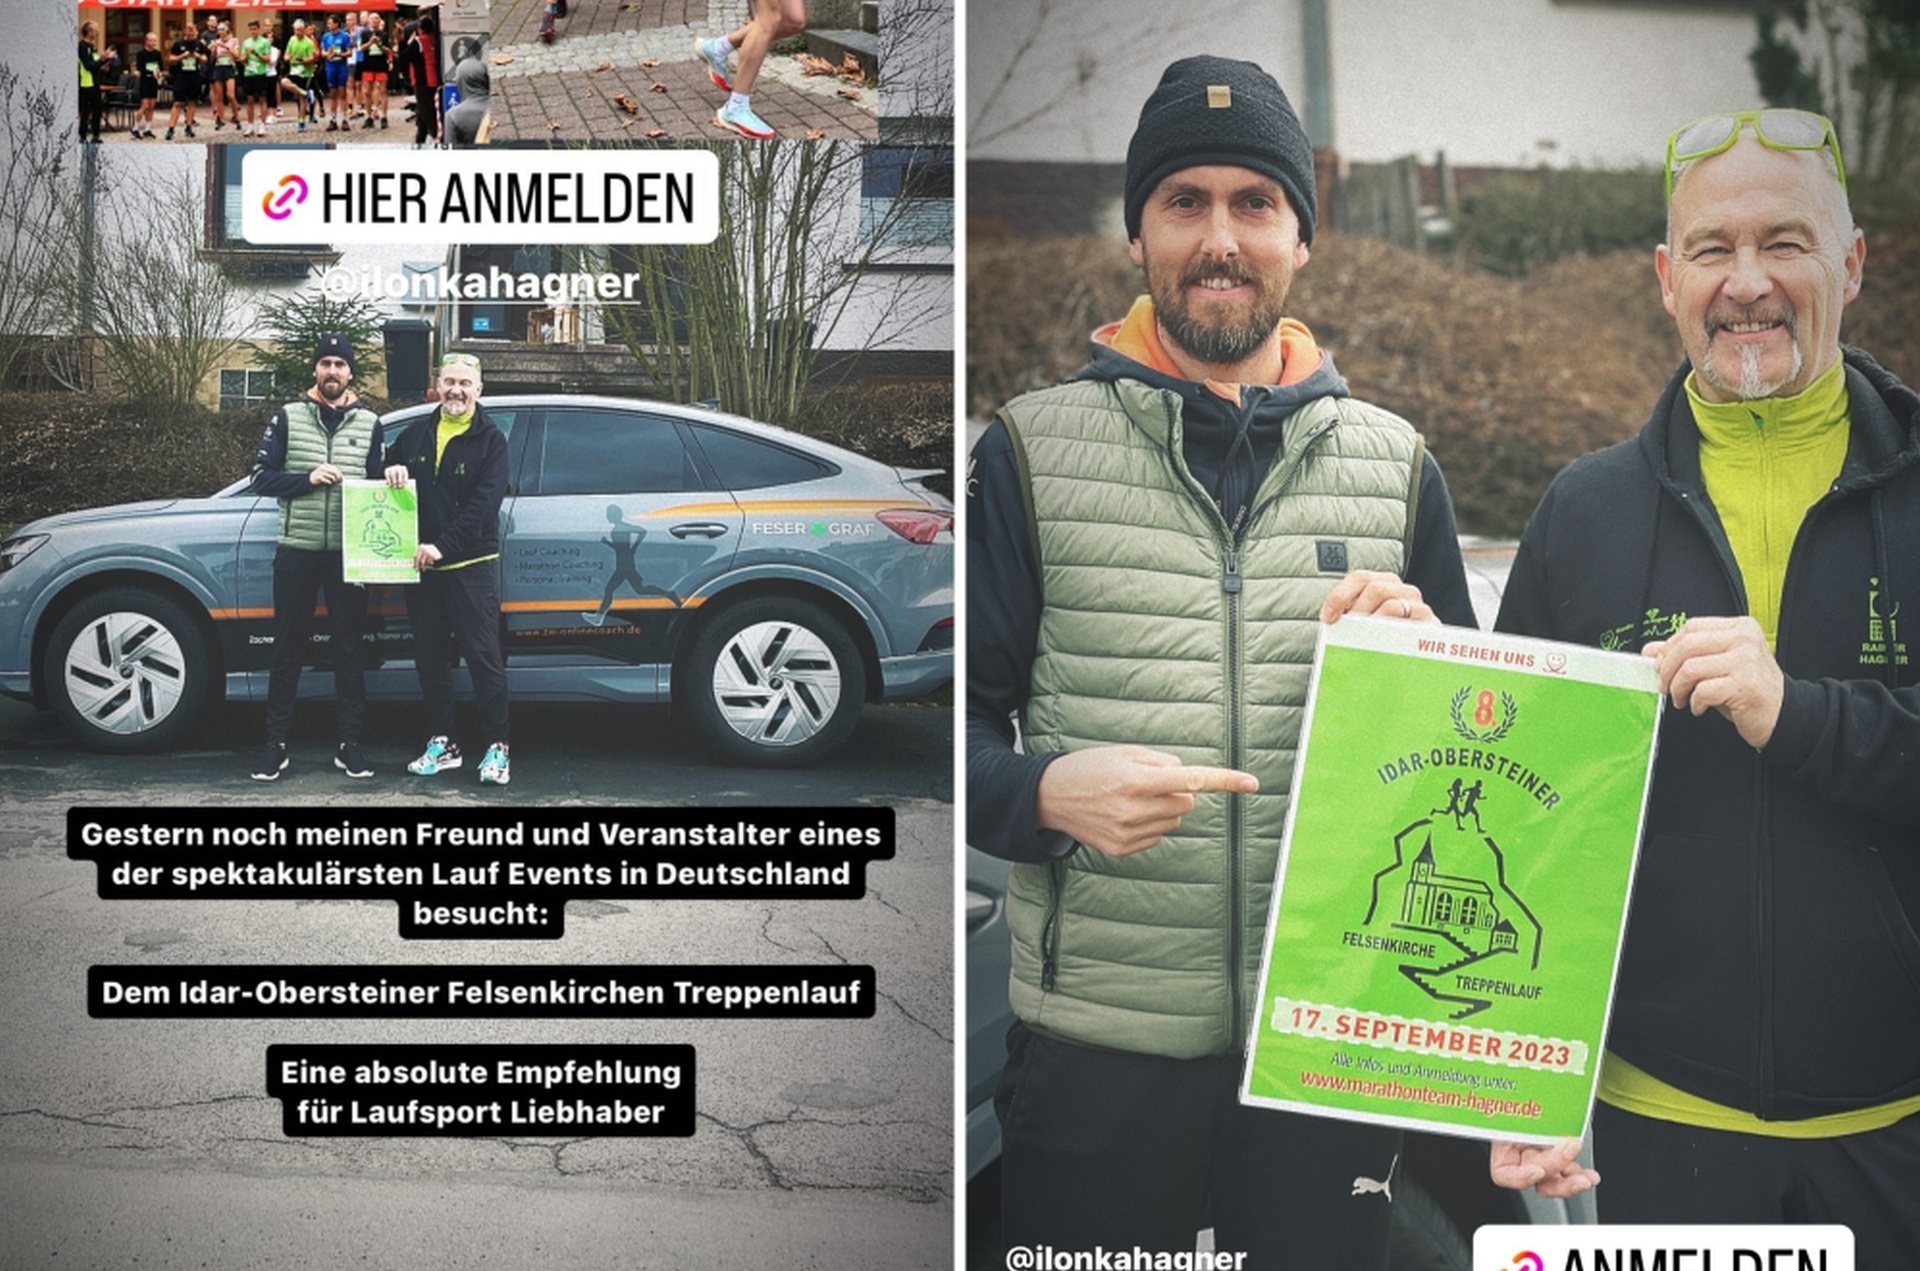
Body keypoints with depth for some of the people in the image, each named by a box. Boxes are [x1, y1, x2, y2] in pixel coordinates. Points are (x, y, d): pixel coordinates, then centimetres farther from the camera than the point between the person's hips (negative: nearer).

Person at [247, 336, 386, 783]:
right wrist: (308, 479, -14)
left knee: (349, 649, 5)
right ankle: (276, 743, 11)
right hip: (297, 550, -1)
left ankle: (349, 744, 12)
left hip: (348, 553, 1)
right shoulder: (289, 417, 6)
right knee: (288, 649, 4)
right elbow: (262, 477, 2)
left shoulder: (369, 423, 9)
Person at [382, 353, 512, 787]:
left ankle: (497, 747, -1)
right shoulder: (414, 436, 14)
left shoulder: (490, 441, -2)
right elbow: (385, 488, 24)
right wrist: (391, 472, -1)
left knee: (484, 657, -6)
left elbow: (484, 503, -12)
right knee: (430, 658, 10)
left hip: (472, 566, -5)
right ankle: (441, 744, 19)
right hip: (421, 565, 5)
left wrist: (443, 546, -21)